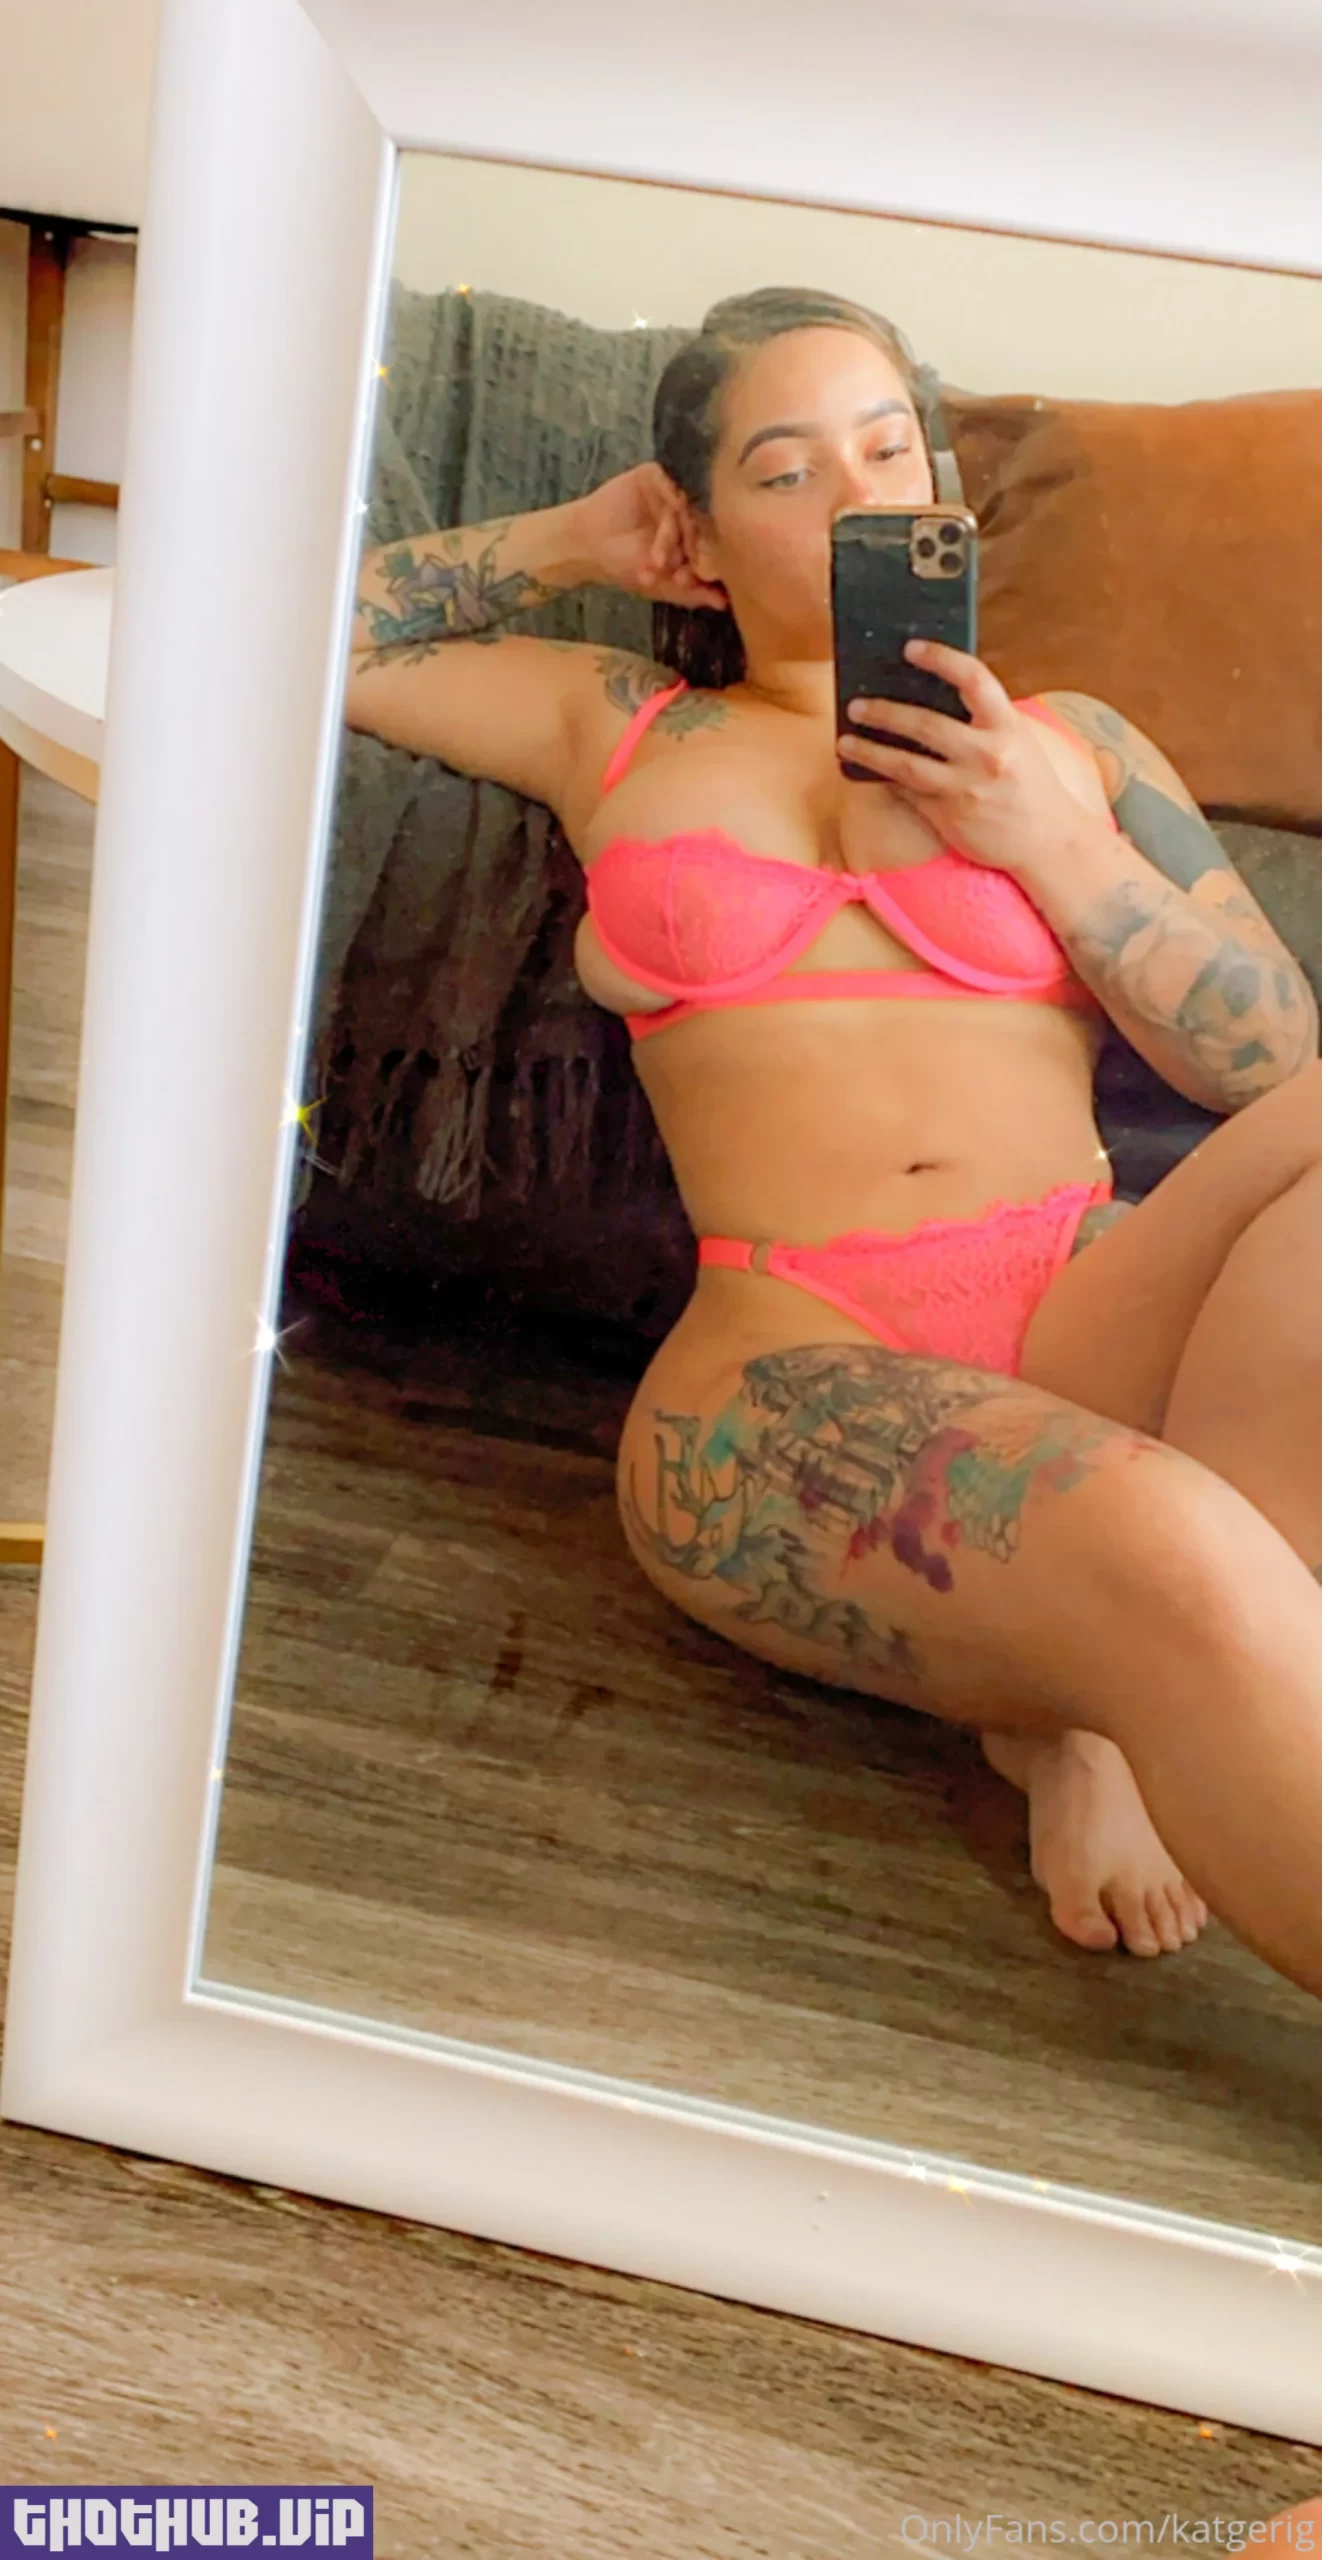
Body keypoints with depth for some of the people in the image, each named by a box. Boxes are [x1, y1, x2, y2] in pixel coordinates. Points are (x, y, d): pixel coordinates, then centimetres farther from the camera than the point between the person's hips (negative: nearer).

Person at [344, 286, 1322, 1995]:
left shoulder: (1069, 746, 22)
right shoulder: (614, 726, 22)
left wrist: (1054, 846, 3)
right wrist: (573, 542, 26)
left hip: (1092, 1331, 3)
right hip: (787, 1377, -3)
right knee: (1168, 1558, -34)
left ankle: (1099, 1710, -22)